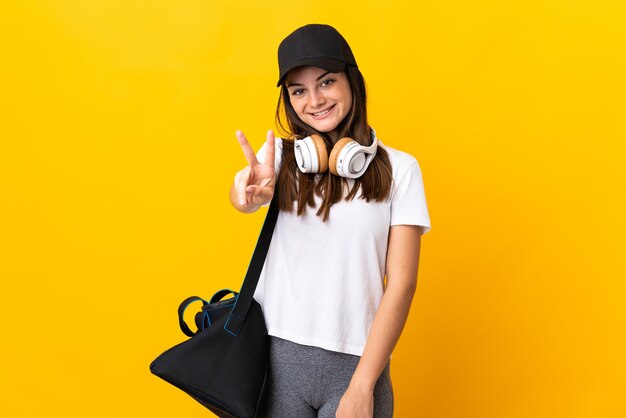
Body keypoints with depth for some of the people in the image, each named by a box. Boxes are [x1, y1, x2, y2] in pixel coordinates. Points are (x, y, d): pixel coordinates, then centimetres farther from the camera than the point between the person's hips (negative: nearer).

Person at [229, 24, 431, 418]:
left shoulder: (398, 169, -3)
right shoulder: (280, 154, 1)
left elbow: (401, 283, -6)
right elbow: (241, 194, -20)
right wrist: (249, 192, -44)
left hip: (357, 362, -1)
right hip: (276, 357, 2)